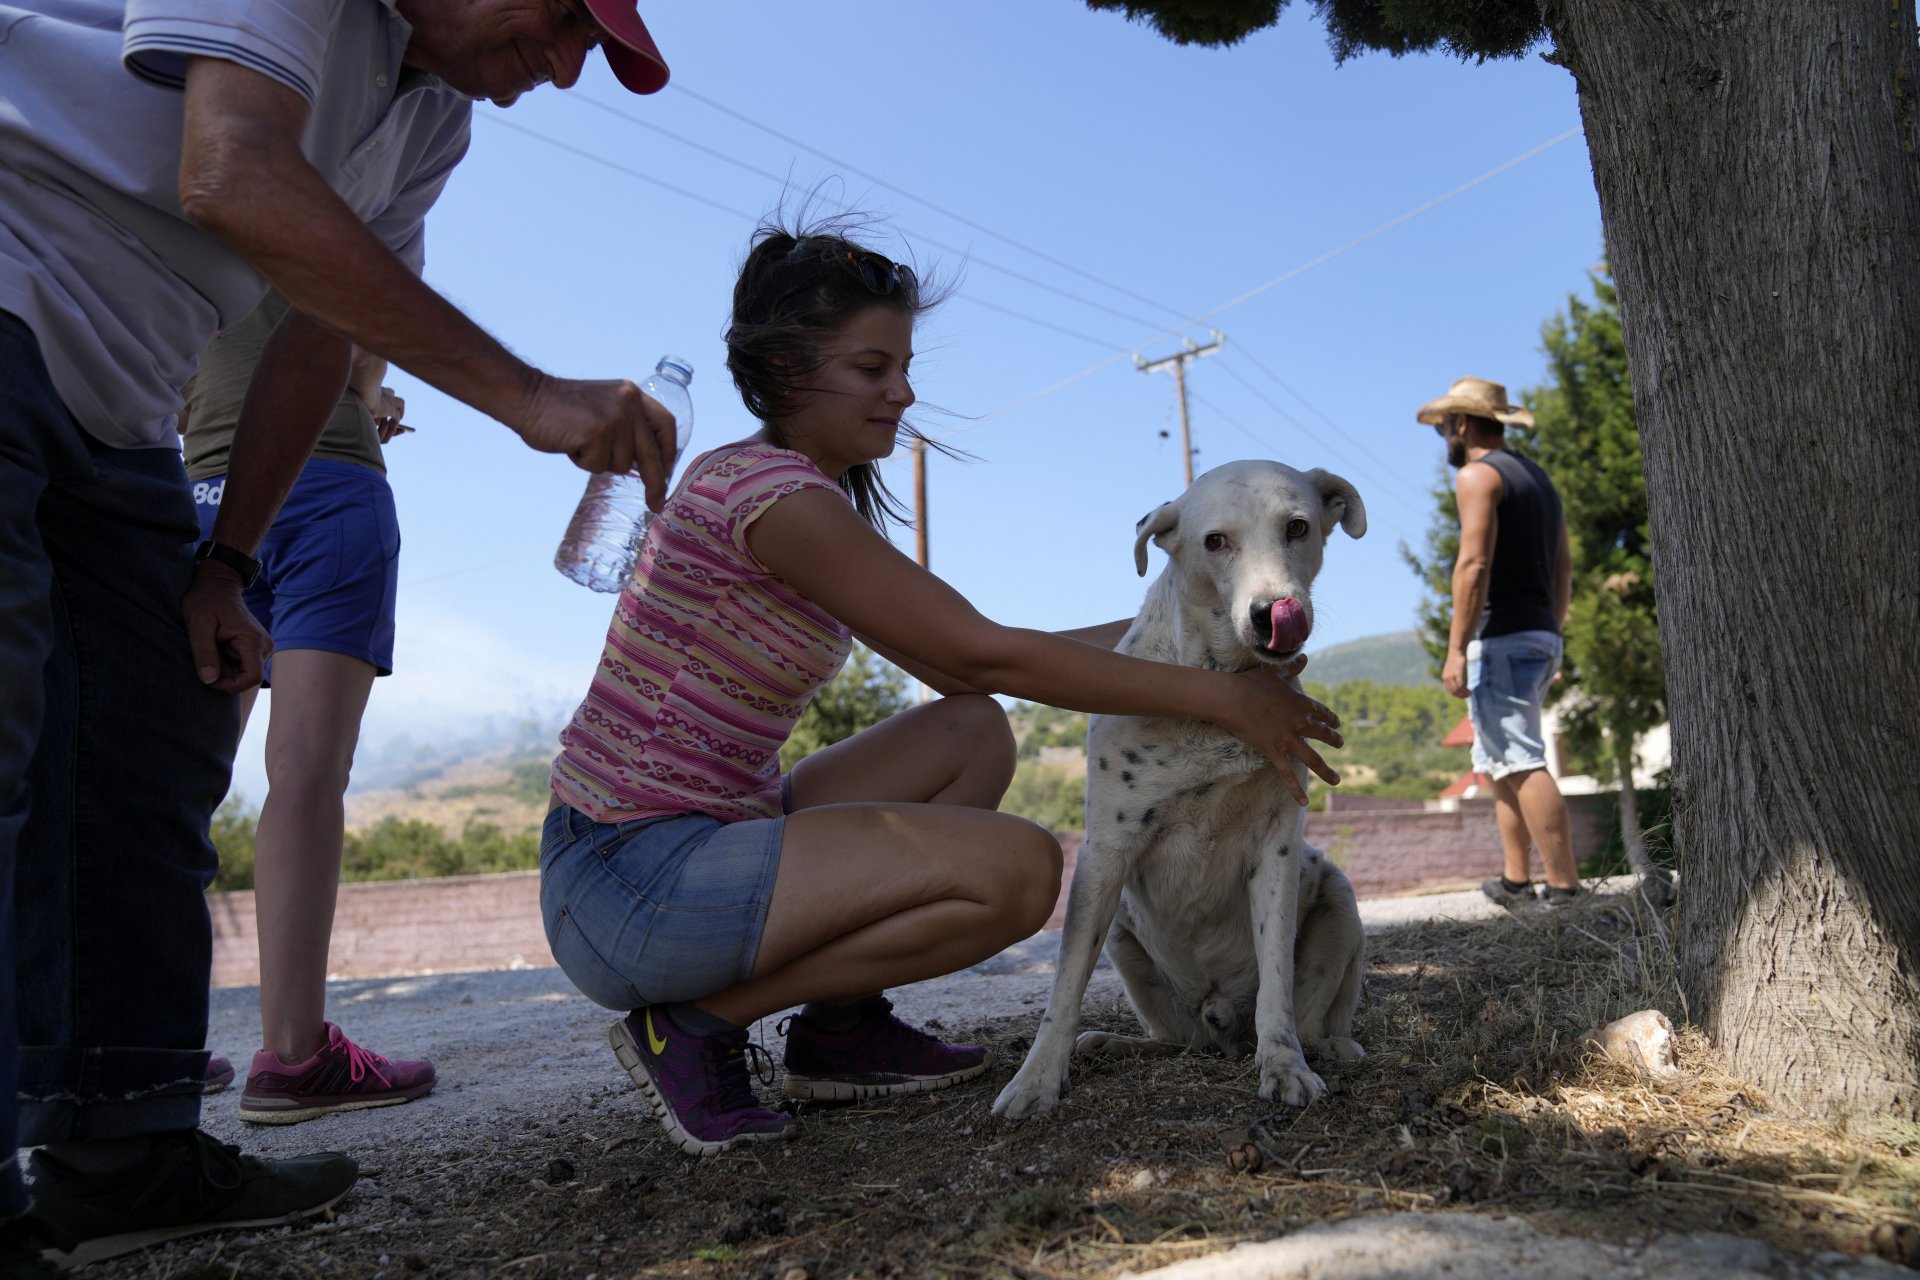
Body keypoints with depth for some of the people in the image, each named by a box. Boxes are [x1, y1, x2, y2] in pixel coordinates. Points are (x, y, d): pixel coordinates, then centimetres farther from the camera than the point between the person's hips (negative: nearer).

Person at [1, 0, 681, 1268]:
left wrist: (222, 569, 6)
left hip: (107, 404, 9)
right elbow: (234, 178, -31)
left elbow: (316, 345, 10)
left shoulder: (432, 118, 11)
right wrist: (527, 394, -33)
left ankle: (120, 1151, 8)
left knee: (161, 759, 2)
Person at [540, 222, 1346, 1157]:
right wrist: (1221, 698, -14)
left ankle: (840, 1026, 10)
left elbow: (954, 667, 12)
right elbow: (984, 656, -19)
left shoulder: (805, 493, 12)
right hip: (632, 882, -10)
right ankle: (696, 1023, -6)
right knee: (1018, 868, -18)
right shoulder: (771, 492, -18)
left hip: (698, 836, 10)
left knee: (973, 735, 8)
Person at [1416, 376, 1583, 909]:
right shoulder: (1537, 478, 22)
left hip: (1500, 639, -10)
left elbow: (1474, 564, -18)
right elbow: (1563, 571, 22)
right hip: (1540, 637, 10)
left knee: (1522, 763, -10)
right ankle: (1515, 879, 16)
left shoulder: (1478, 475, -7)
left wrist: (1456, 649, -20)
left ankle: (1564, 886, -12)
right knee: (1497, 763, 15)